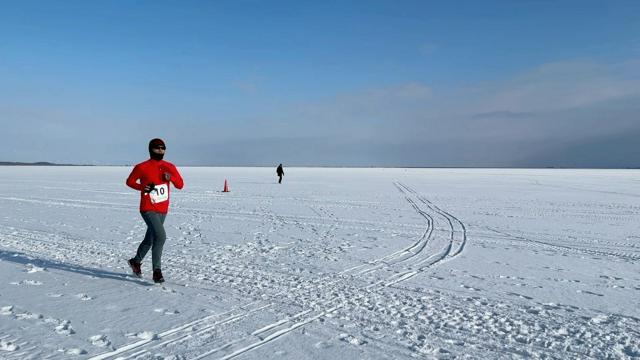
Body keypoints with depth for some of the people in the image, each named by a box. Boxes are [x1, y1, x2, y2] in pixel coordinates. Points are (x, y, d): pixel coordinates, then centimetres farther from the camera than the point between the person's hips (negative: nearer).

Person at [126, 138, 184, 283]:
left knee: (150, 239, 19)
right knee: (160, 236, -22)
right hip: (148, 209, -6)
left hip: (162, 210, 6)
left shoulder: (169, 167, 5)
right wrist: (142, 187, -13)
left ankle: (136, 261, 44)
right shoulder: (142, 167, -6)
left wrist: (171, 177, -15)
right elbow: (129, 181, 6)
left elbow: (180, 185, 5)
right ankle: (157, 271, -14)